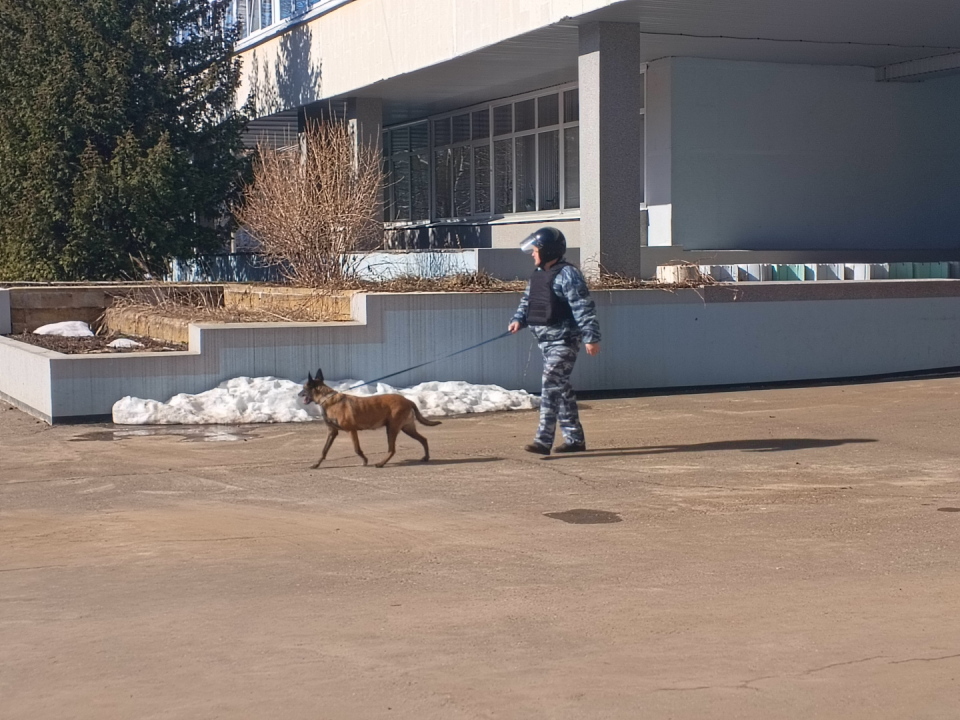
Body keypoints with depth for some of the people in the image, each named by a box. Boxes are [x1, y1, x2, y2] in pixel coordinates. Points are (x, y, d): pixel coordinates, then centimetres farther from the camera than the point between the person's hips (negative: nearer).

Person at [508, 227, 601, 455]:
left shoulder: (567, 274, -14)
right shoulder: (537, 274, 13)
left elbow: (584, 308, -17)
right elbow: (527, 301, 21)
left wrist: (591, 337, -21)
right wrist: (519, 320, 1)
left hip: (564, 340, -9)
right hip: (546, 340, 9)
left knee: (551, 385, -14)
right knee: (562, 389, 12)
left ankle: (543, 440, -17)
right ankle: (574, 438, 20)